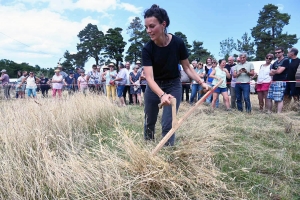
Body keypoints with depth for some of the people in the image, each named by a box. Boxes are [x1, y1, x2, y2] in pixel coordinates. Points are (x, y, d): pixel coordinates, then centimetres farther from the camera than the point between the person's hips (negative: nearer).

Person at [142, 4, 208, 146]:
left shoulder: (178, 43, -20)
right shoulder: (147, 49, -21)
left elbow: (187, 68, -6)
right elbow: (149, 77, -30)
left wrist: (201, 82, -20)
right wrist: (162, 94, -47)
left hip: (173, 85, -1)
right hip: (154, 87, 1)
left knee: (167, 124, -8)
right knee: (149, 122, 13)